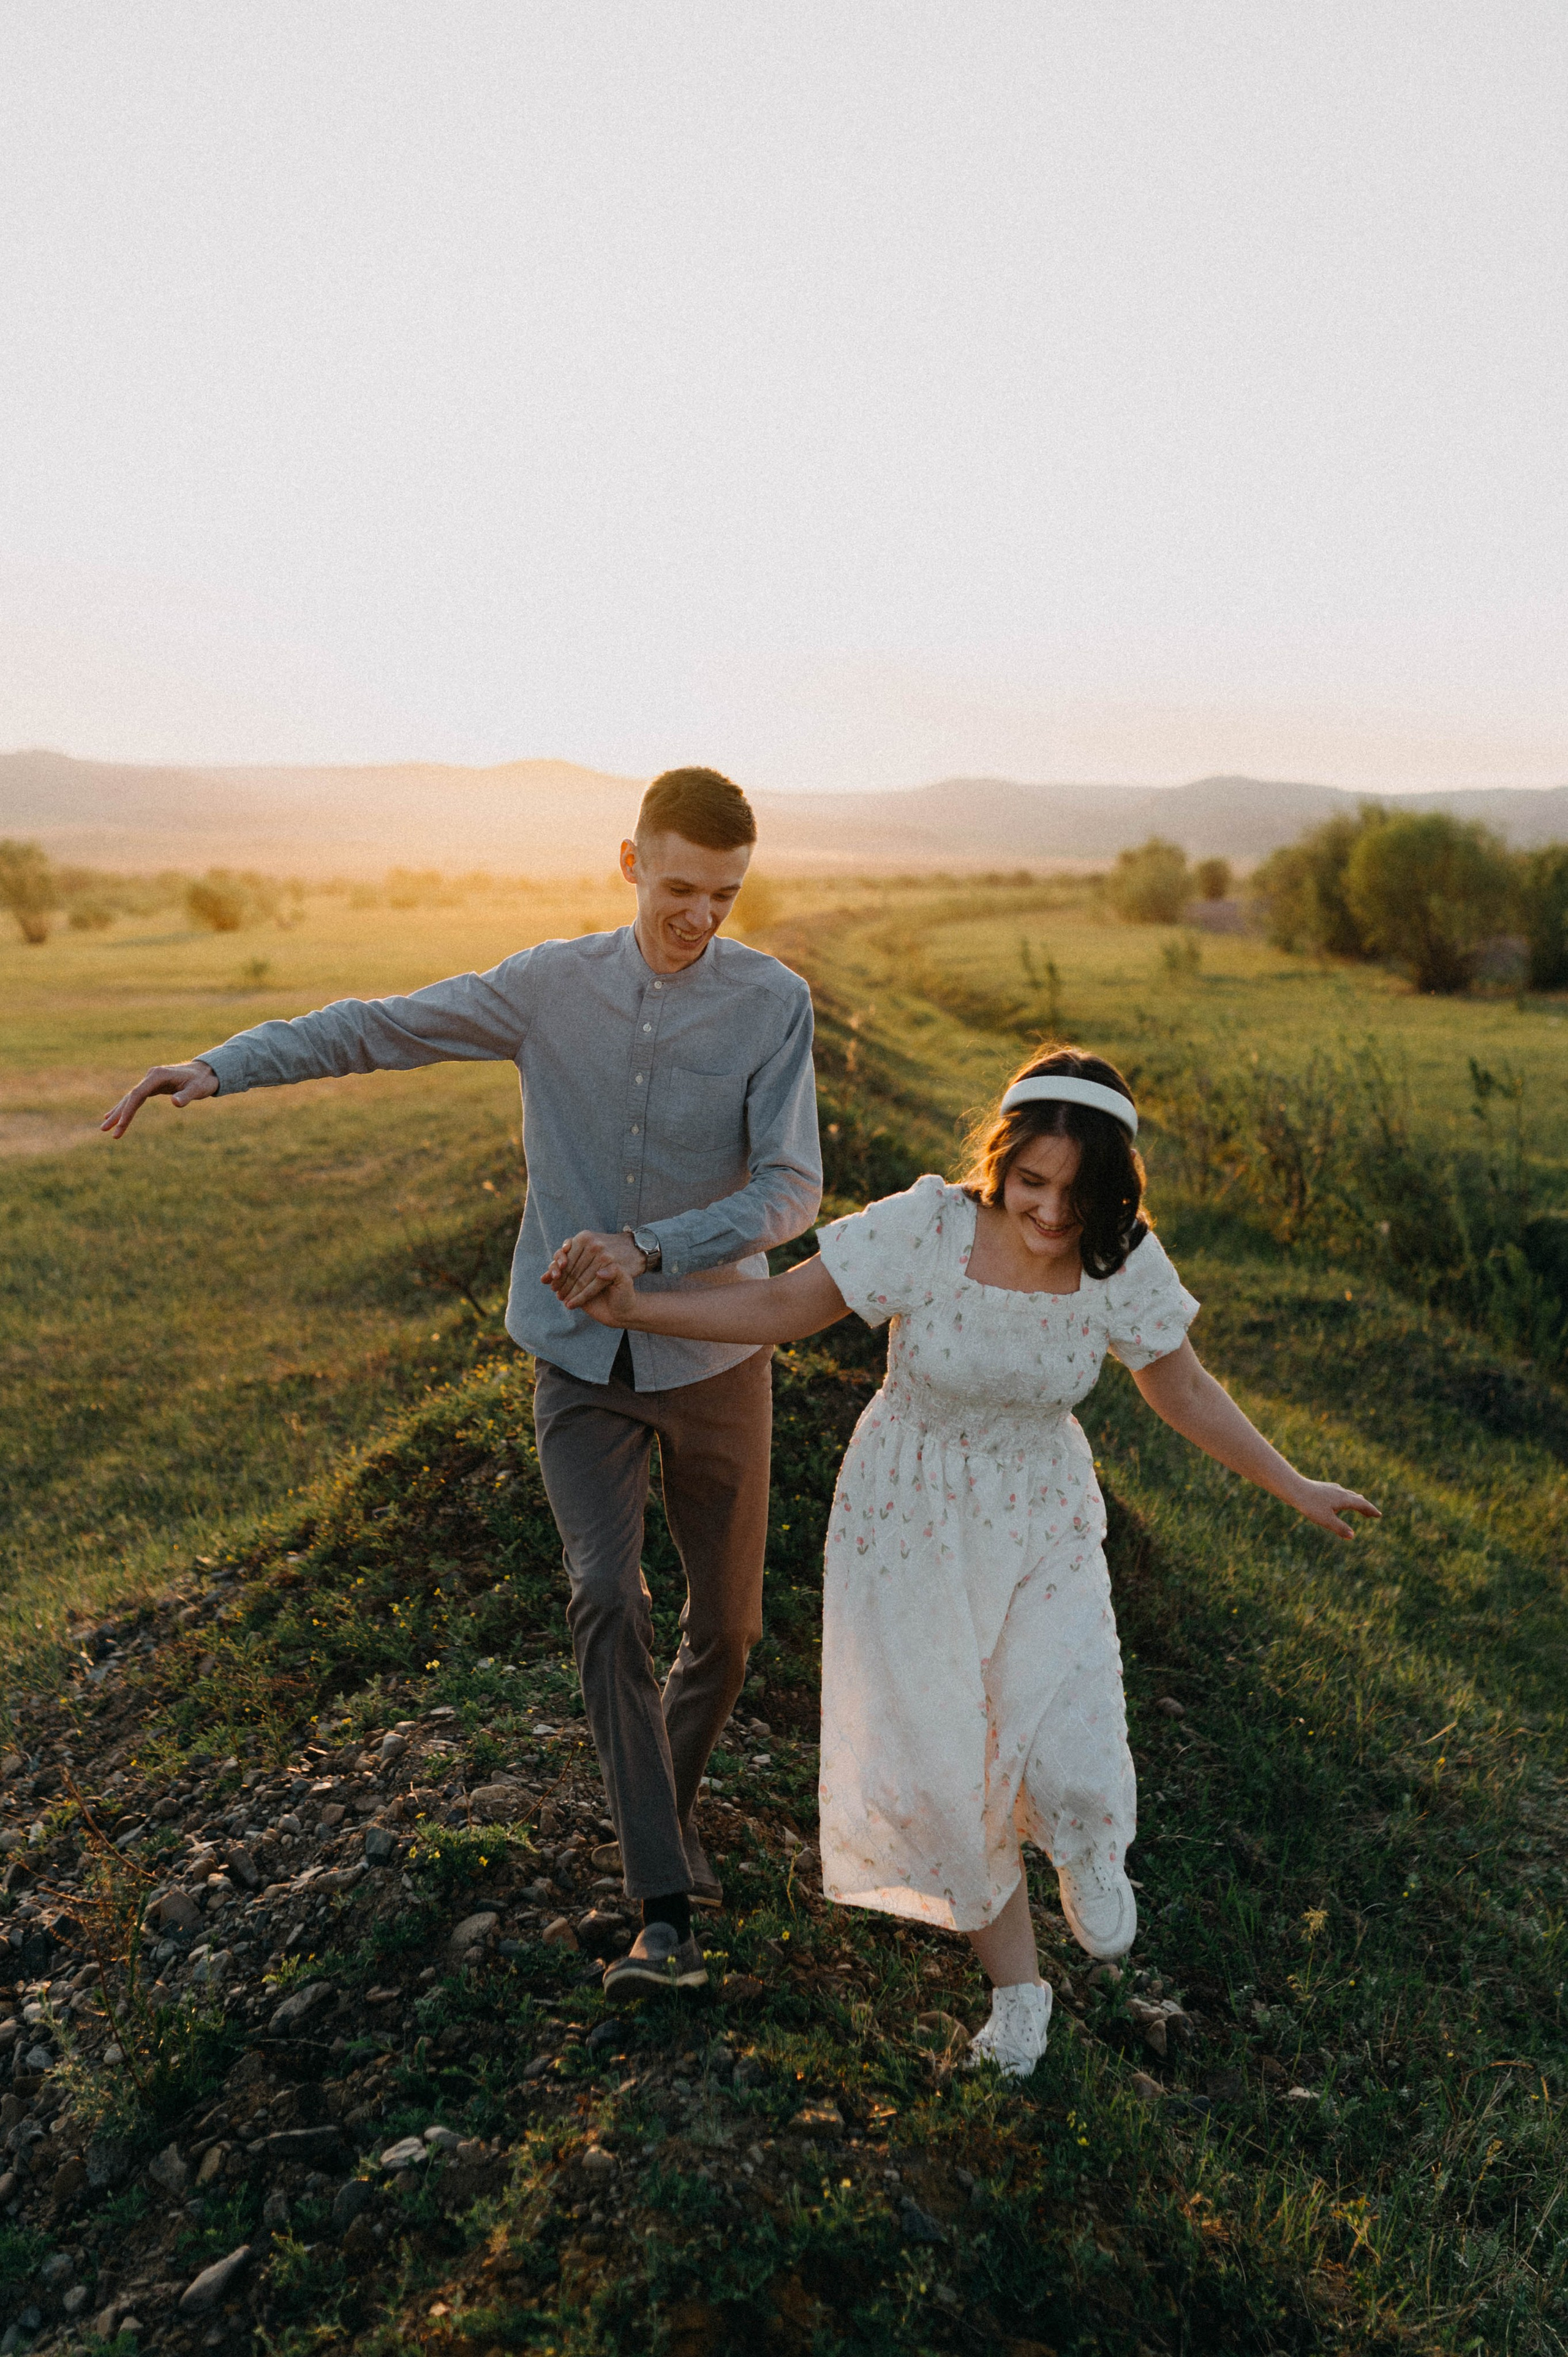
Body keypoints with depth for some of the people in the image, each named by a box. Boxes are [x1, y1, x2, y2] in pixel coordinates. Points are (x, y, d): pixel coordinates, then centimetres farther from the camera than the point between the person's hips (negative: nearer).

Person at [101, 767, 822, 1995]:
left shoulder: (775, 1003, -11)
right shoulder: (552, 986, -4)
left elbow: (792, 1189, -17)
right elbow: (378, 1029, -2)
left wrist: (650, 1251, -30)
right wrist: (216, 1066, -13)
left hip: (716, 1353, 0)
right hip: (583, 1363, 0)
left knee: (727, 1624, 10)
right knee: (608, 1598, -17)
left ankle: (670, 1803, 40)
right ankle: (667, 1910, -7)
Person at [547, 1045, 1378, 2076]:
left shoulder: (1123, 1264, -14)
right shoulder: (927, 1227, -23)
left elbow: (1183, 1388, 3)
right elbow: (784, 1306, -15)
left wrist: (1294, 1486, 9)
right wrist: (635, 1306, -27)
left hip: (1042, 1520, 1)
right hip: (910, 1517, -1)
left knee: (1068, 1764, -13)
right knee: (945, 1766, 1)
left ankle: (1086, 1847, 28)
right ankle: (1017, 1981, 29)